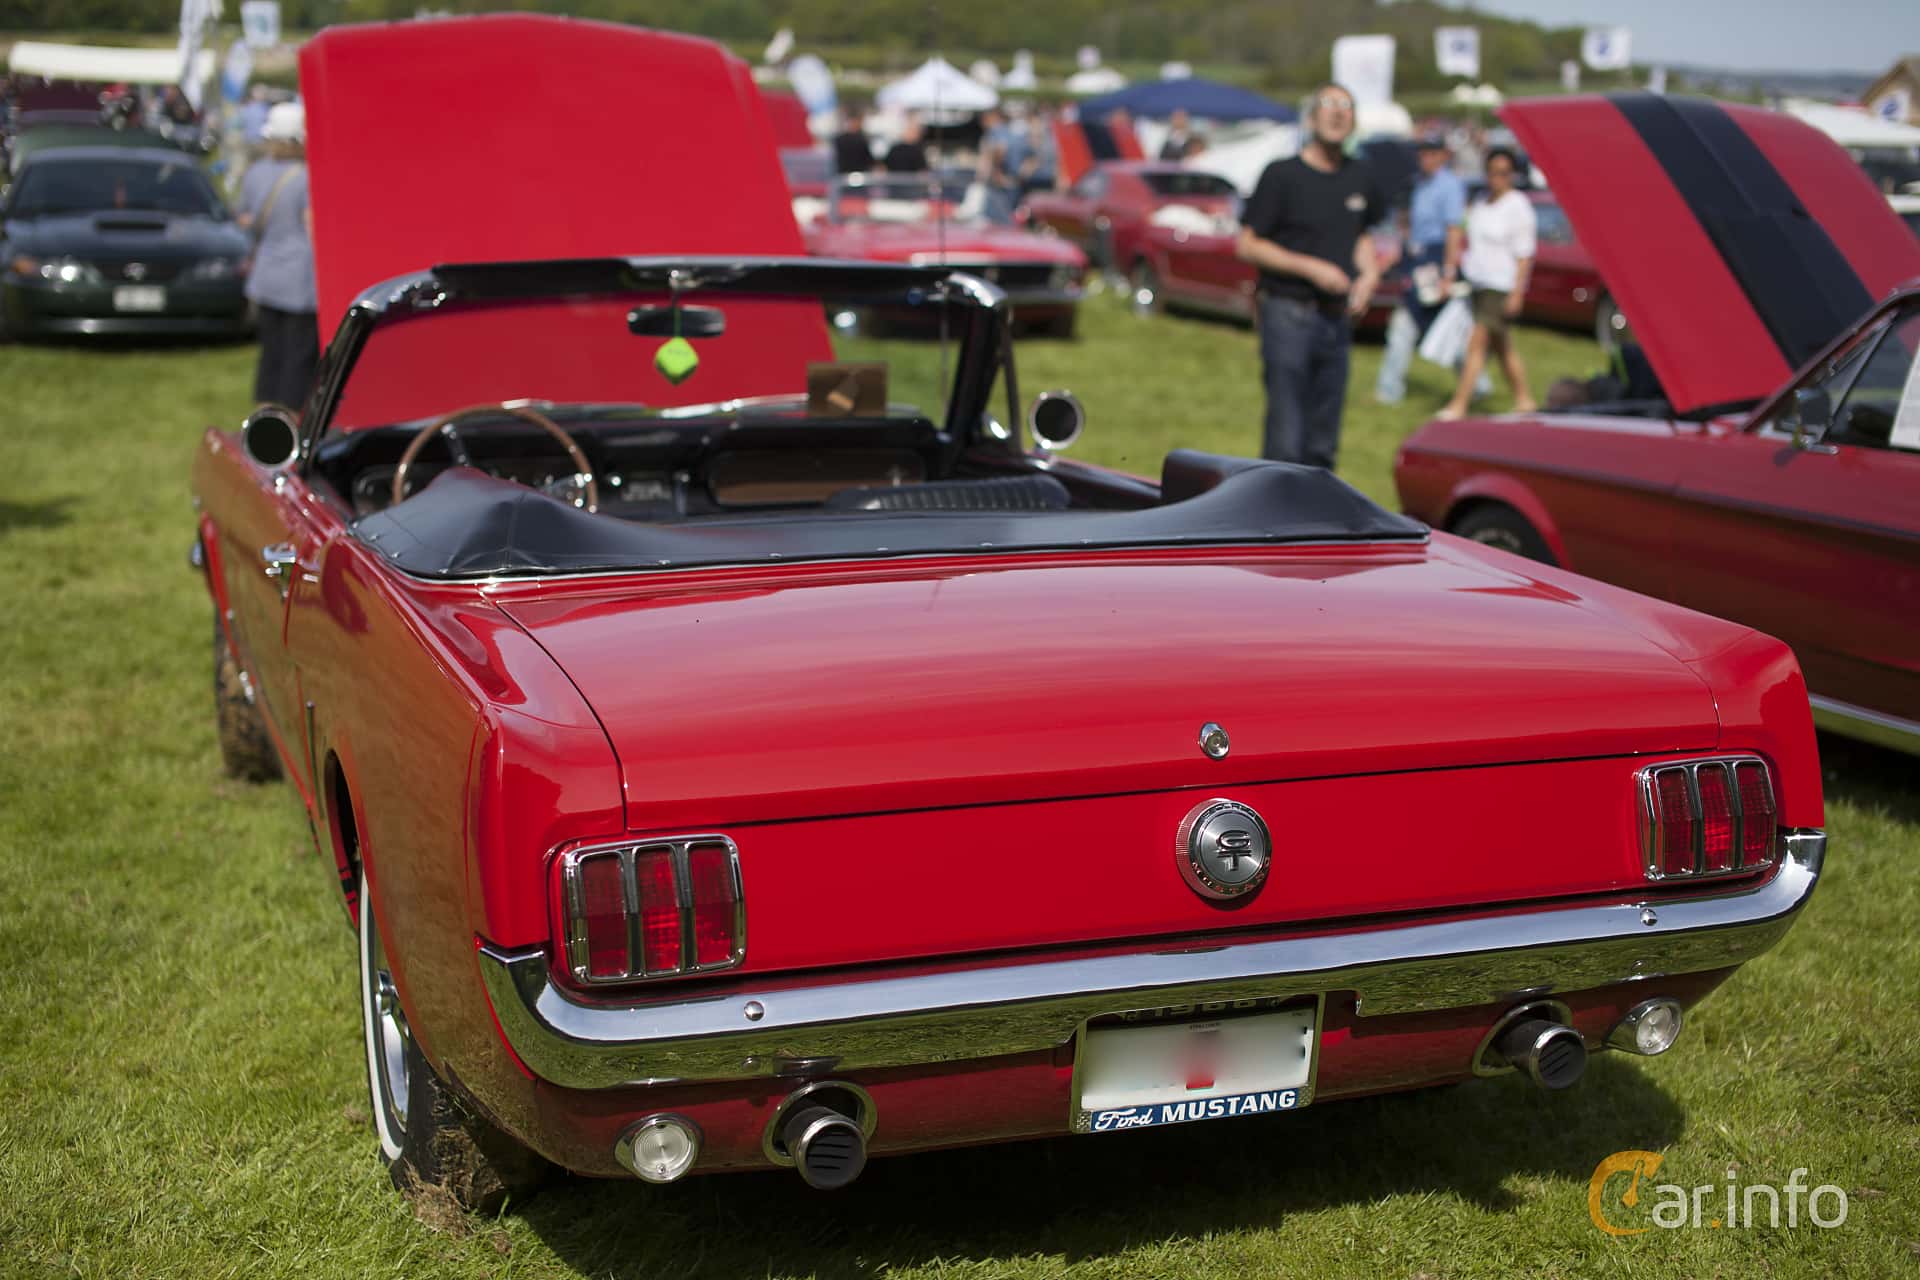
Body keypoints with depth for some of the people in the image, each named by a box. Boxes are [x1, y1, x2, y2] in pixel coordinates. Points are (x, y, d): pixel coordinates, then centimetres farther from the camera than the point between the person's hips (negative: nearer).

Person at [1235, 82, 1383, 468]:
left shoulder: (1361, 178, 10)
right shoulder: (1282, 175, -7)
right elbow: (1247, 245, -7)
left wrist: (1369, 273, 3)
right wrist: (1311, 268, -15)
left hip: (1337, 318, 6)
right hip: (1289, 314, -6)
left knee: (1323, 443, 10)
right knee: (1286, 439, -8)